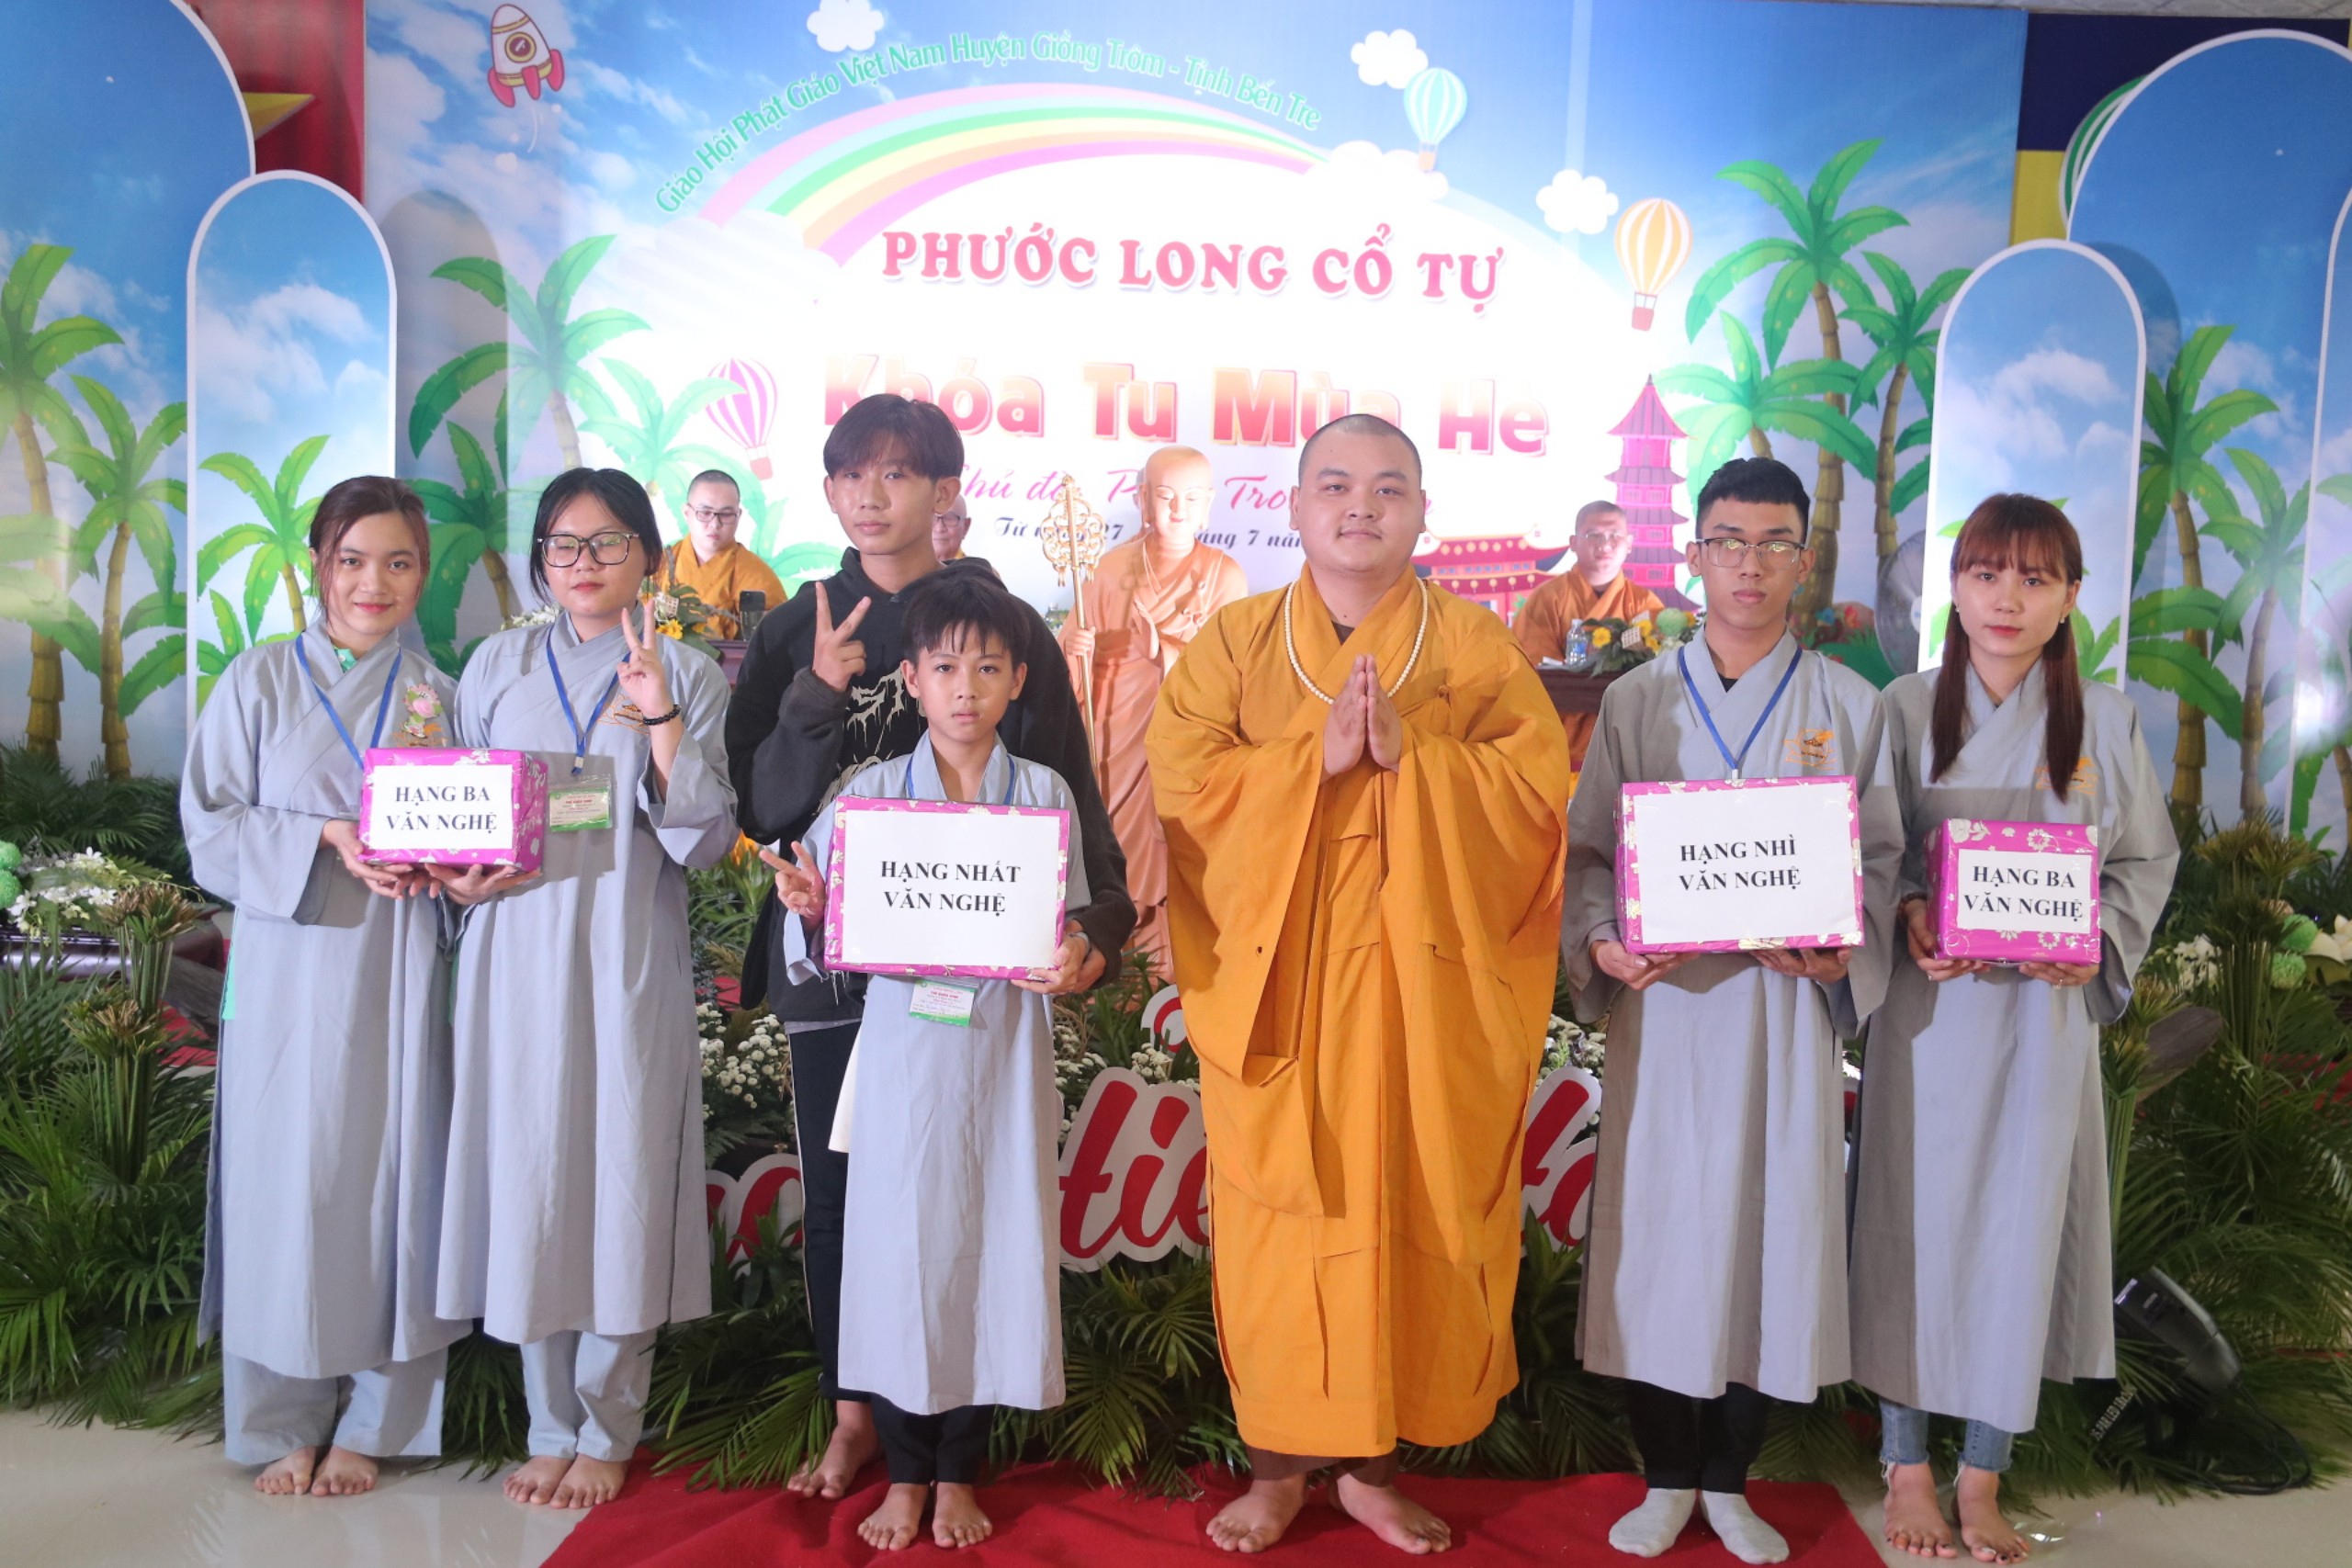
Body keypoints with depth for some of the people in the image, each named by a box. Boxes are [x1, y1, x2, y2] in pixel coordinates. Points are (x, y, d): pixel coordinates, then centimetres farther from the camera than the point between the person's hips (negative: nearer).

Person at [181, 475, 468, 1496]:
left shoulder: (437, 694, 8)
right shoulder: (260, 680, 4)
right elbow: (211, 829, -1)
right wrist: (328, 840, -15)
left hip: (398, 977, 1)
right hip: (289, 974, -1)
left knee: (393, 1179, 2)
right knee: (289, 1183, 2)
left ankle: (369, 1424, 18)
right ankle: (282, 1425, 19)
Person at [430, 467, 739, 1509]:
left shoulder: (690, 677, 3)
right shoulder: (498, 666, 9)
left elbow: (706, 840, -5)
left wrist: (662, 723, -16)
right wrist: (455, 875, -5)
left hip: (628, 963, -2)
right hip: (517, 959, 2)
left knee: (622, 1180, 1)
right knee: (528, 1173, 5)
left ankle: (608, 1432, 18)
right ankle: (551, 1427, 22)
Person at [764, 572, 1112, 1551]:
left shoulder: (1044, 794, 2)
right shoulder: (871, 791, 1)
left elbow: (1070, 920, 4)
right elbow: (826, 938, 0)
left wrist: (1069, 964, -17)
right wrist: (809, 909, -21)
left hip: (1004, 1055, 1)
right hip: (902, 1053, 0)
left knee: (993, 1244, 6)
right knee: (897, 1245, 5)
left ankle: (960, 1473, 25)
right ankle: (904, 1473, 25)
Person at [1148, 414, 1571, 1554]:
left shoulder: (1476, 647, 5)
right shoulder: (1233, 641, 6)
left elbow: (1540, 788, -7)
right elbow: (1181, 781, -7)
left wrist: (1408, 755, -19)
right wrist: (1316, 758, -18)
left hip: (1421, 988, 0)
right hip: (1275, 980, 0)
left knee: (1410, 1214, 5)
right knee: (1281, 1220, 4)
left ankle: (1374, 1460, 22)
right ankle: (1278, 1462, 20)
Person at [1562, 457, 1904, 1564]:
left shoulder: (1849, 705, 6)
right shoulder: (1635, 701, 5)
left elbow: (1879, 859, 4)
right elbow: (1588, 850, 3)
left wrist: (1845, 949, -15)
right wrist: (1601, 942, -16)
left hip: (1789, 1008, 1)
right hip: (1665, 1006, 0)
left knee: (1774, 1232, 7)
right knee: (1658, 1234, 4)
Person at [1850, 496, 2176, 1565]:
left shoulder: (2105, 720, 3)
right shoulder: (1907, 709, 0)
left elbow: (2146, 859, 7)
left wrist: (2097, 943, -10)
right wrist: (1908, 916, -18)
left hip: (2045, 1012, 1)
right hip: (1926, 1006, -1)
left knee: (2018, 1227, 6)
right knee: (1913, 1220, 4)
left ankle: (1983, 1477, 21)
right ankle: (1907, 1464, 20)